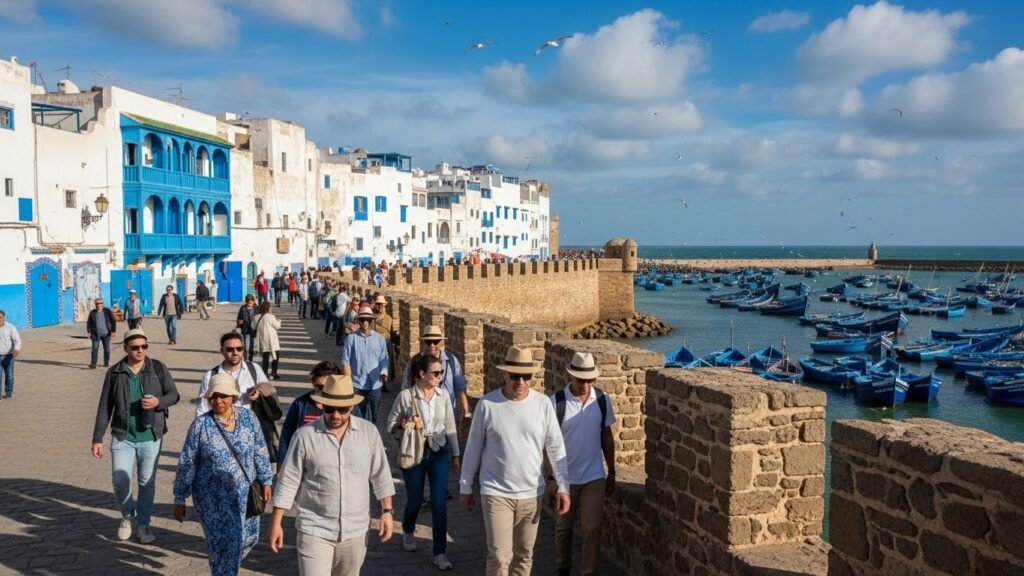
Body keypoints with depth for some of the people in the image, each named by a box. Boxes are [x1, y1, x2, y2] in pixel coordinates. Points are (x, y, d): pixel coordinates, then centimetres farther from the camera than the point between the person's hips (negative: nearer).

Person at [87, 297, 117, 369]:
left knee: (107, 348, 8)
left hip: (106, 334, 1)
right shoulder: (92, 312, 2)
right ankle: (93, 363, -8)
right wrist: (89, 332, 2)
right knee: (95, 348, -8)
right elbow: (88, 323, 9)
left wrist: (113, 331, -4)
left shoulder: (107, 311, 0)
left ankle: (106, 362, 20)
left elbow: (113, 321, 2)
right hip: (96, 334, -1)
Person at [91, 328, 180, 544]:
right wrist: (97, 439, 0)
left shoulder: (158, 368, -2)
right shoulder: (115, 373, -1)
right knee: (120, 481, -4)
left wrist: (158, 401, -20)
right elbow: (104, 407, 2)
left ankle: (143, 523, 23)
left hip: (150, 437, 0)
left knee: (147, 483, 7)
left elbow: (174, 395, 3)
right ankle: (127, 515, 24)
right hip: (123, 437, 0)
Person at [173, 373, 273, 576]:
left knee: (249, 537, 13)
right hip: (213, 498, -3)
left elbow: (260, 452, 6)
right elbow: (186, 464, -5)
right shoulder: (200, 425, -10)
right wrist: (179, 499, -3)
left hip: (245, 494, 4)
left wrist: (266, 481, 6)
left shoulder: (248, 417, -3)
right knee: (223, 542, -5)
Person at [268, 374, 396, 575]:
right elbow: (288, 482, -5)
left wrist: (387, 511, 2)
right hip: (315, 530, -2)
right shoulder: (305, 436, -10)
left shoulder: (369, 432, -3)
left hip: (355, 530, 3)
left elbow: (380, 475, 5)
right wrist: (276, 523, -5)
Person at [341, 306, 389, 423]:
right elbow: (346, 361, -1)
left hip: (375, 384, 2)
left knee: (374, 415, 12)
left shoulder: (379, 338, 2)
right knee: (360, 416, 0)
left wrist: (384, 372, -12)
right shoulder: (351, 338, -3)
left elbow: (384, 359, 5)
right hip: (357, 384, -2)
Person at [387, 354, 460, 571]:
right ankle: (408, 531, 48)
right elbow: (391, 424, -3)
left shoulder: (443, 395, -2)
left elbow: (450, 426, 5)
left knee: (439, 503, -1)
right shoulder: (406, 396, -11)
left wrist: (455, 454, 7)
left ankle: (440, 553, 10)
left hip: (439, 453, 2)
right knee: (415, 499, 14)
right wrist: (405, 425, -23)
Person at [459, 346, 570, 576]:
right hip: (496, 493, -2)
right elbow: (473, 448, 0)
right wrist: (465, 486, 6)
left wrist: (563, 486, -4)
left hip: (531, 494, 2)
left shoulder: (543, 404, -6)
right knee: (499, 558, -4)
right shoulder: (487, 404, -9)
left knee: (524, 556, 14)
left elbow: (556, 447, 0)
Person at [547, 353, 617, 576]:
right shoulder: (556, 402, -15)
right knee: (563, 527, 16)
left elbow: (607, 437, 6)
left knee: (592, 529, 0)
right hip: (565, 477, -1)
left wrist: (612, 472, 8)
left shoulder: (602, 400, -5)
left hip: (594, 477, 1)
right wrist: (550, 477, -10)